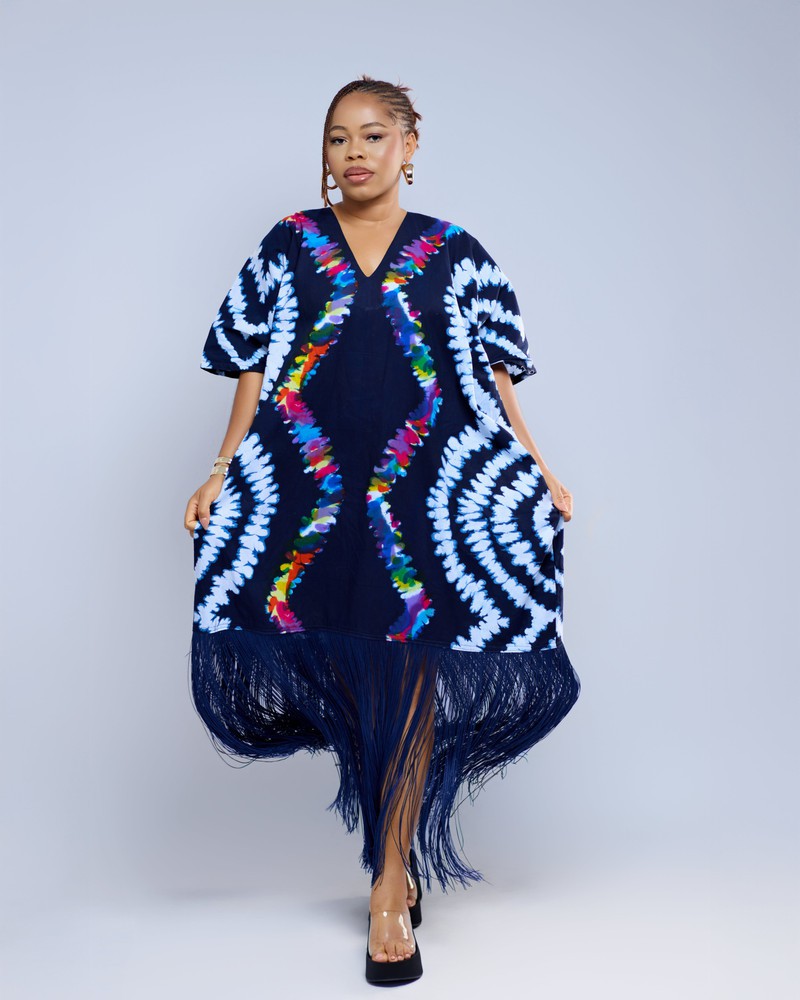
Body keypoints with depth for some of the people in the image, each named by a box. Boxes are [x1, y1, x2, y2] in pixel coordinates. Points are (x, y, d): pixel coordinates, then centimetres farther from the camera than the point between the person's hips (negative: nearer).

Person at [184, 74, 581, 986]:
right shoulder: (288, 246, 11)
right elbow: (254, 371, 8)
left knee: (411, 678, -1)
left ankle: (391, 881, 14)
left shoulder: (456, 255, 9)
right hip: (310, 495, 1)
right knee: (342, 668, 1)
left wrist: (537, 472, 0)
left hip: (428, 494, -1)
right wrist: (223, 472, -2)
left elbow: (492, 379, 8)